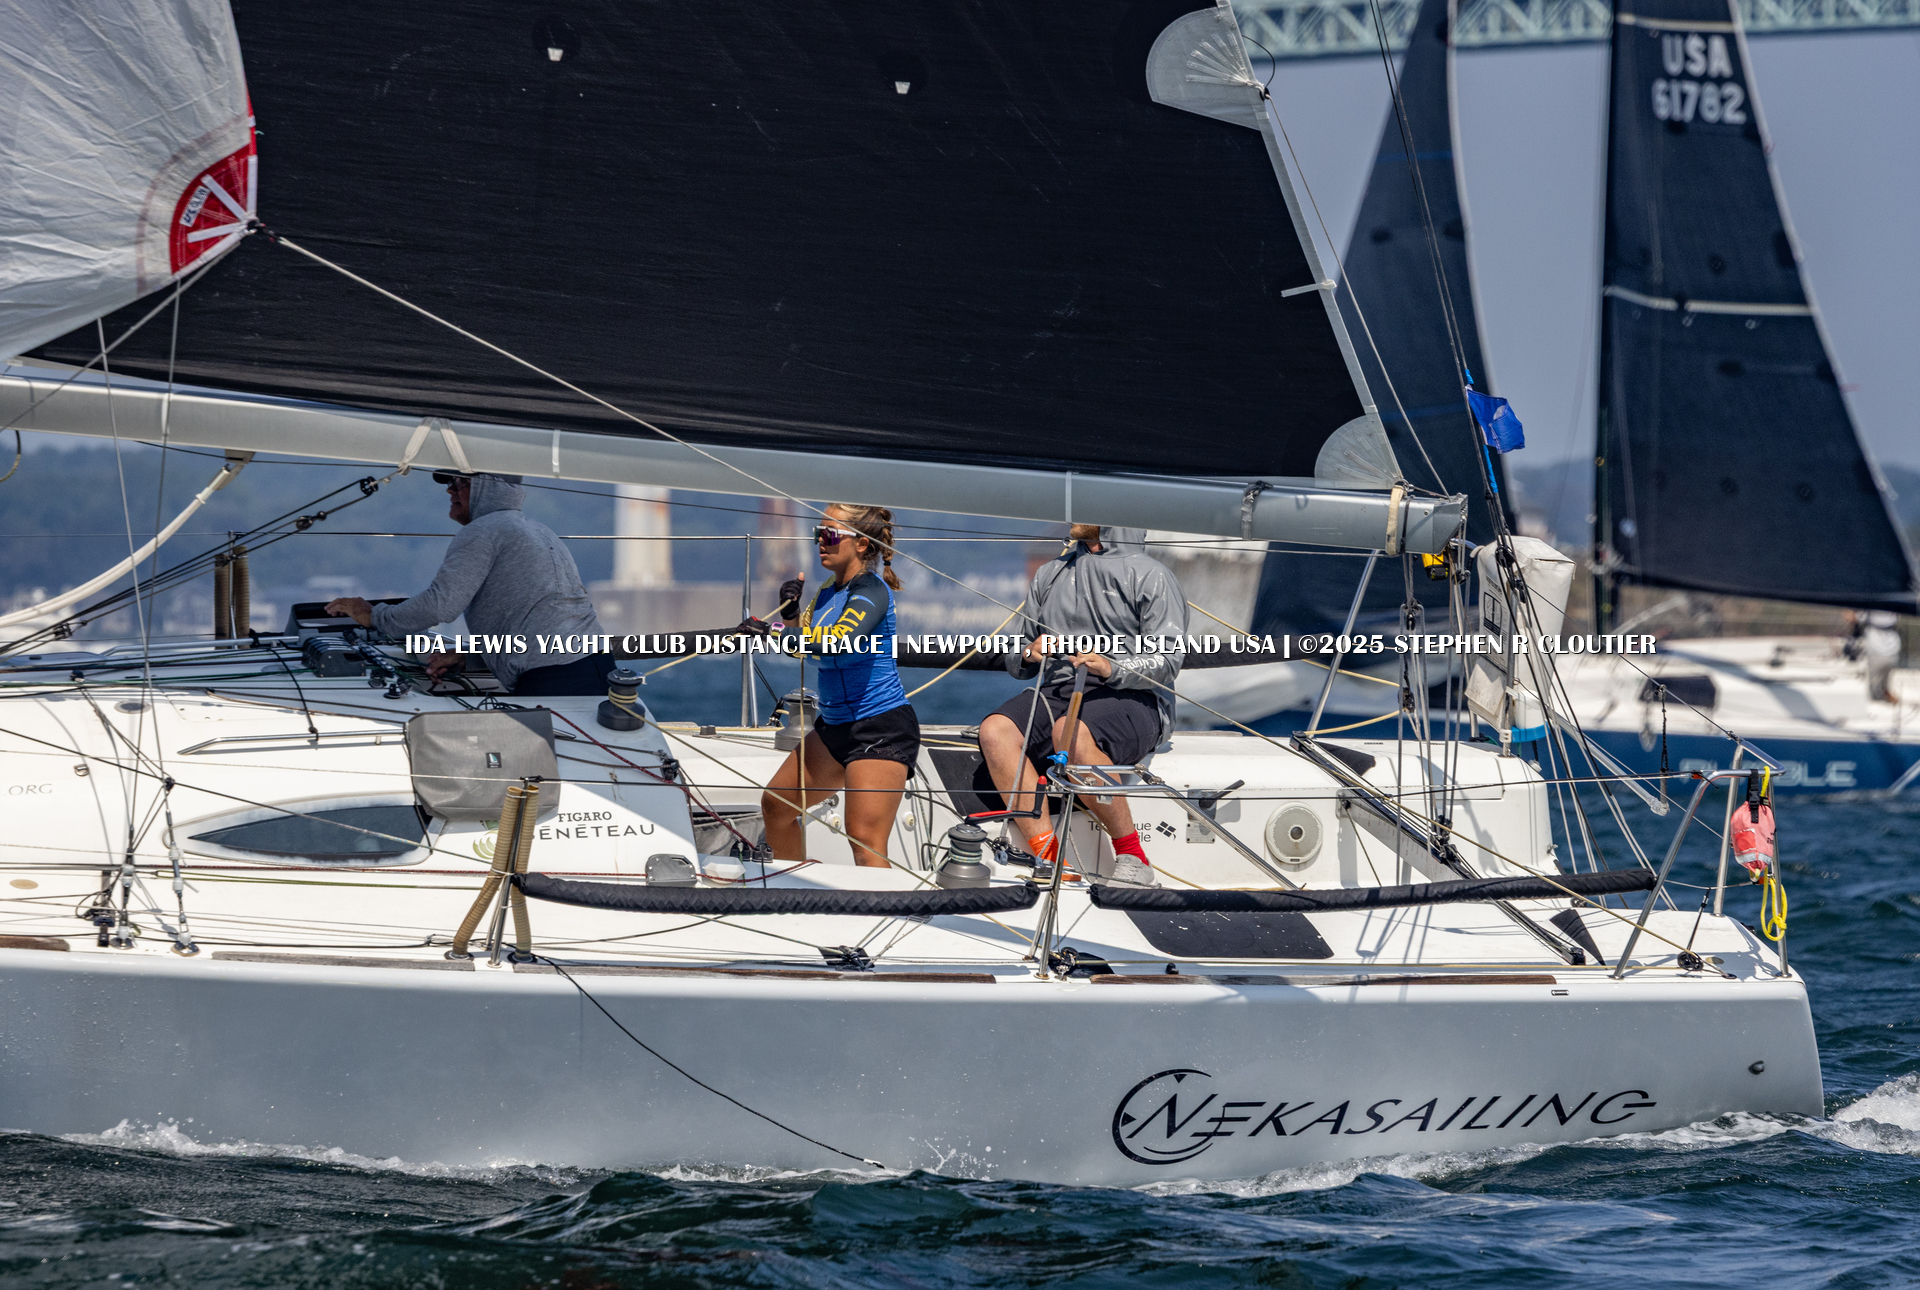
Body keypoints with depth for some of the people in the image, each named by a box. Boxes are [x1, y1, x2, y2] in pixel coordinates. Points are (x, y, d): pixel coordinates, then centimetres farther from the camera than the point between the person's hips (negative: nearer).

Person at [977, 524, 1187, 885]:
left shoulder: (1151, 576, 5)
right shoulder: (1050, 574, 24)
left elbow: (1168, 660, -5)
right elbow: (1016, 662, 26)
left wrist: (1111, 668, -22)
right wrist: (1029, 654, 2)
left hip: (1130, 699, -5)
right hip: (1057, 693, 5)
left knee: (1070, 732, -38)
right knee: (995, 730, -26)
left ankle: (1132, 855, -27)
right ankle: (1048, 856, -34)